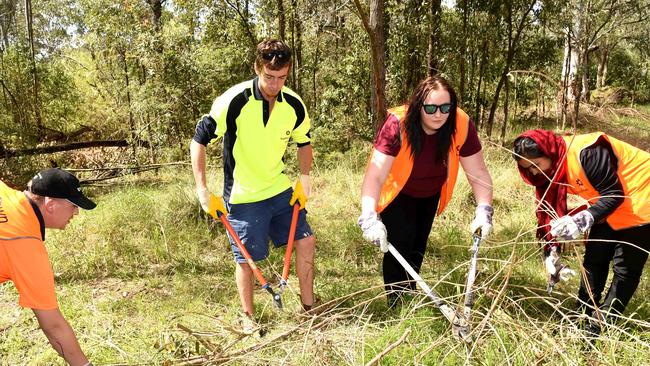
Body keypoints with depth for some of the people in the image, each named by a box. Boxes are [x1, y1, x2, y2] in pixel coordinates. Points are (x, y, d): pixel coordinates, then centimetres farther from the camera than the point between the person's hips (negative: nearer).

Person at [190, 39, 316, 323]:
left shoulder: (294, 105, -5)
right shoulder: (235, 100, -20)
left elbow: (304, 142, 14)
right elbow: (198, 141, -15)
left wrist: (304, 180, 3)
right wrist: (202, 189, -19)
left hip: (281, 190, 5)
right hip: (243, 197, -5)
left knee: (305, 241, 5)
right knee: (246, 259, 3)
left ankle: (309, 307, 23)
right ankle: (248, 317, 26)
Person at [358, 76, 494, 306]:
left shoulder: (461, 125, -28)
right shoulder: (398, 125, -37)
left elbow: (478, 172, -22)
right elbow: (375, 175, -43)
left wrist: (484, 211, -35)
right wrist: (369, 217, -56)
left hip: (430, 194, 4)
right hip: (398, 193, -4)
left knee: (419, 245, 17)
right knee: (400, 245, -13)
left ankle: (410, 294, 39)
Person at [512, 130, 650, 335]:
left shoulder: (586, 153, -33)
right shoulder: (553, 167, -5)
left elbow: (614, 194, -31)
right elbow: (551, 209, -1)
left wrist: (583, 220, -44)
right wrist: (551, 251, -7)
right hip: (610, 208, 9)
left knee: (625, 268, -5)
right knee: (594, 259, 10)